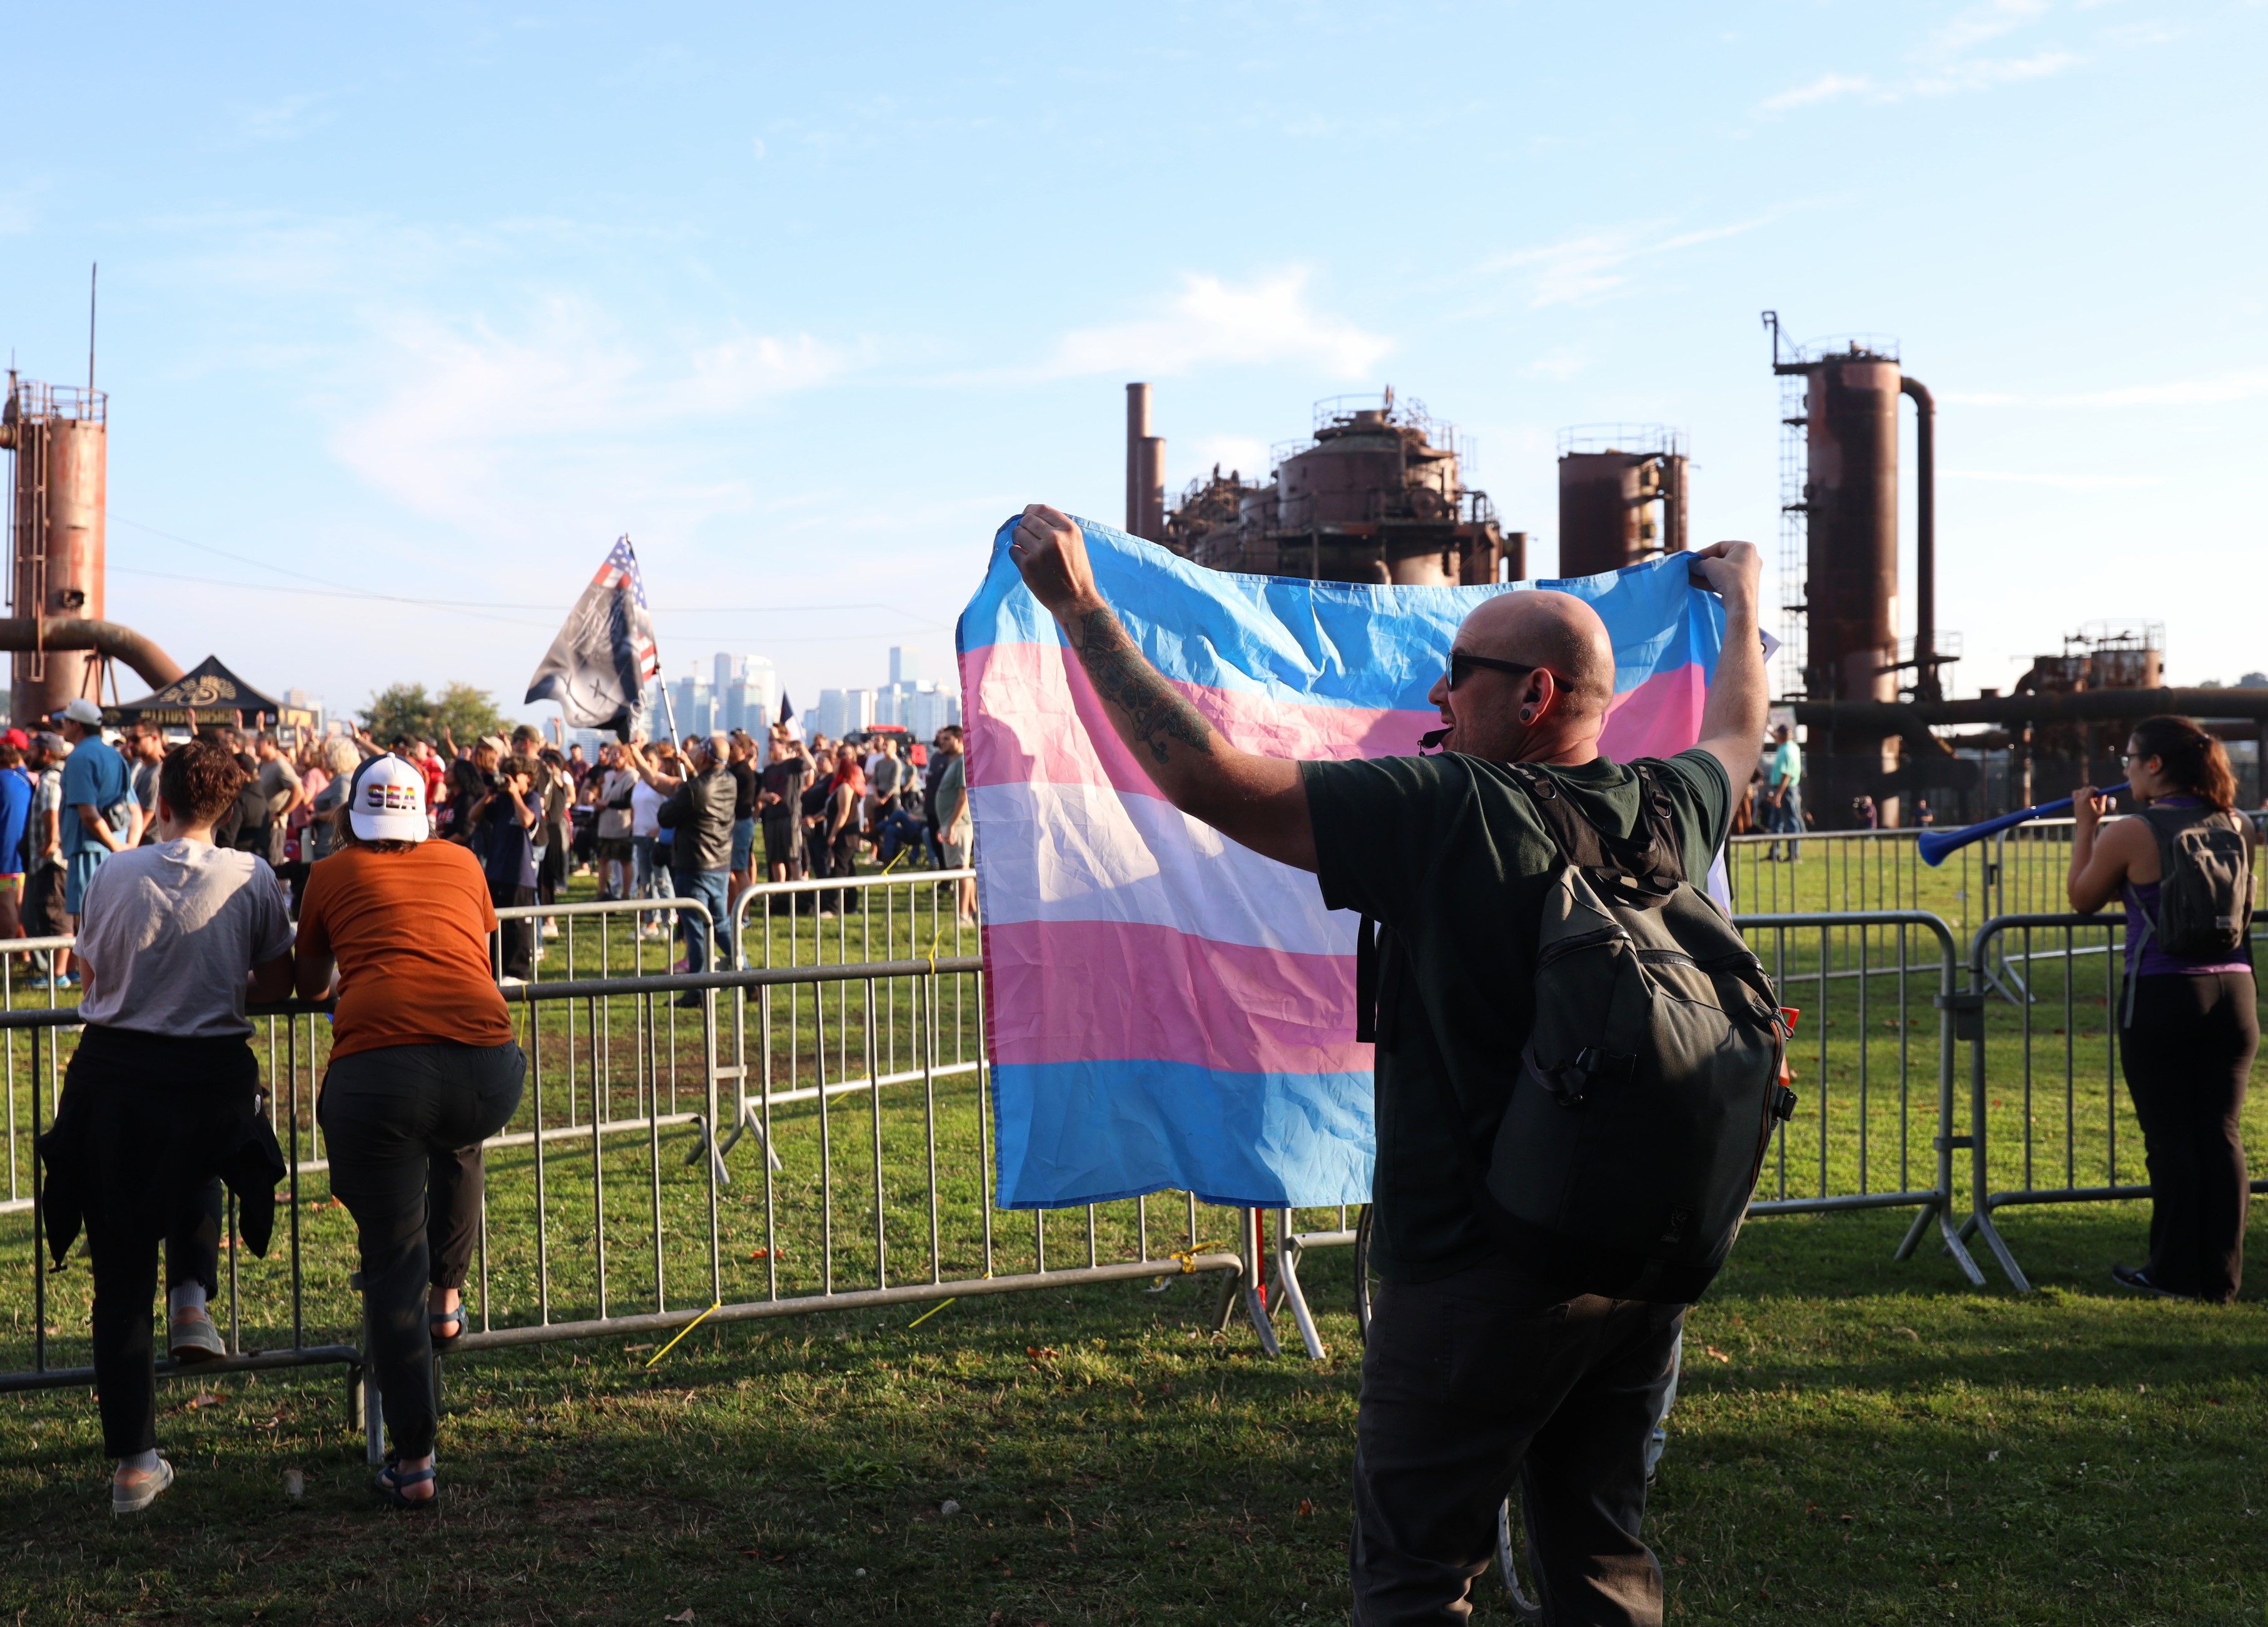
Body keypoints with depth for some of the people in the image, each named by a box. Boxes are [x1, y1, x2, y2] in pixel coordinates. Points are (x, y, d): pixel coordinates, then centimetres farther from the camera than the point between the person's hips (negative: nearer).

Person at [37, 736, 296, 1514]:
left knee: (120, 1273, 9)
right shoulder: (253, 878, -4)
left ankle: (133, 1461, 10)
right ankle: (192, 1292, 14)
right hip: (212, 1078, 0)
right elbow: (278, 982, 6)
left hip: (113, 1074, 0)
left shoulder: (113, 875, -2)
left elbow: (91, 976, 10)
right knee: (196, 1170, 38)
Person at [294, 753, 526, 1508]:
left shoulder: (332, 874, 21)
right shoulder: (461, 863, 25)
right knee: (459, 1146, 38)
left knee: (394, 1261, 7)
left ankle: (414, 1459, 7)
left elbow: (308, 984, 35)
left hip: (376, 1072, -2)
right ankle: (448, 1296, 39)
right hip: (485, 1069, 2)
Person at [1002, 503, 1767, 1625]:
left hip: (1480, 1271, -7)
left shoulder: (1445, 816, -18)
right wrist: (1740, 603, 45)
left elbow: (1204, 778, -21)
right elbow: (1737, 734, 26)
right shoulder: (1668, 811, 1)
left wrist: (1079, 608, -14)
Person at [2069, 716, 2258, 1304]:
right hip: (2233, 993, 5)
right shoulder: (2237, 827, 6)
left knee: (2170, 1138, 3)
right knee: (2221, 1134, 9)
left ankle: (2177, 1273, 9)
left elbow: (2084, 898, 4)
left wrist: (2085, 826, 16)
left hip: (2160, 996, -5)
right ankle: (2222, 1277, 12)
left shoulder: (2129, 835, -10)